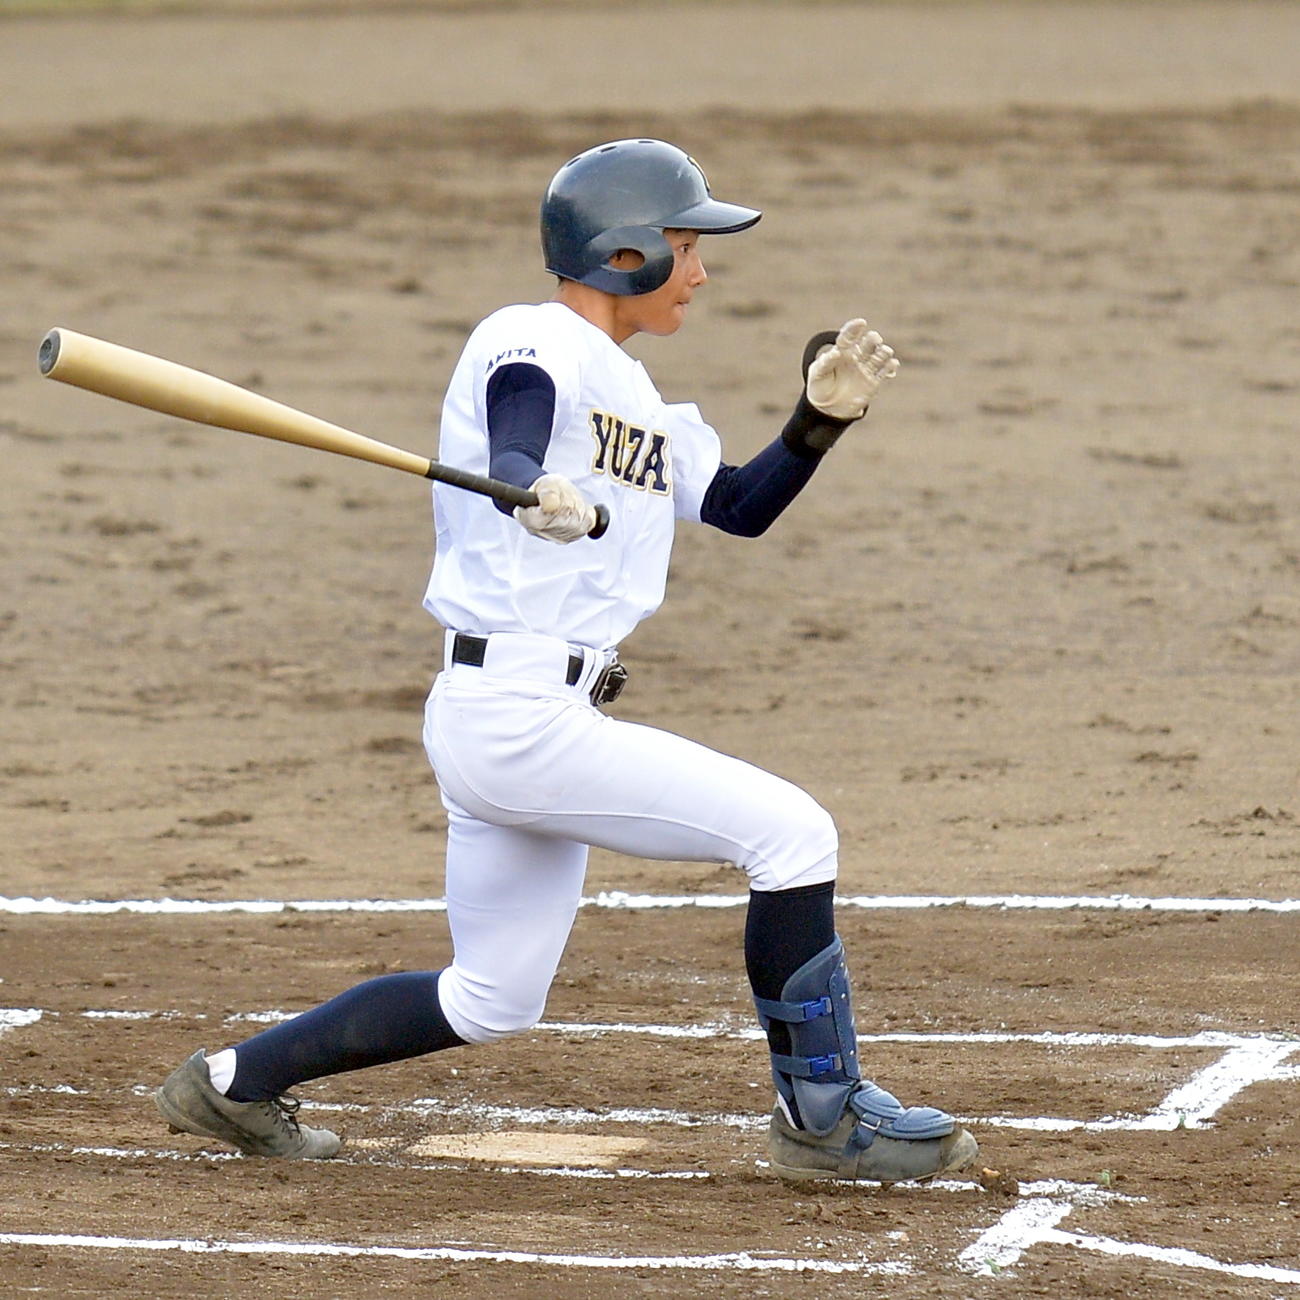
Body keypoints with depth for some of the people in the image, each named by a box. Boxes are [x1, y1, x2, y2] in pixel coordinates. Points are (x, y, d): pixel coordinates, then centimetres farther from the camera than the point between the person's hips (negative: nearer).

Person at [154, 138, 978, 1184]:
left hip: (503, 722, 10)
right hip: (520, 712, -10)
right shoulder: (537, 344, -9)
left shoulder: (628, 390, 20)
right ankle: (824, 1116, -5)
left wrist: (821, 418, 4)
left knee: (491, 1001, 17)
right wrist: (537, 493, -51)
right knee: (789, 829, -12)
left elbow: (741, 507, 20)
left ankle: (237, 1083, 24)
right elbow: (512, 456, -29)